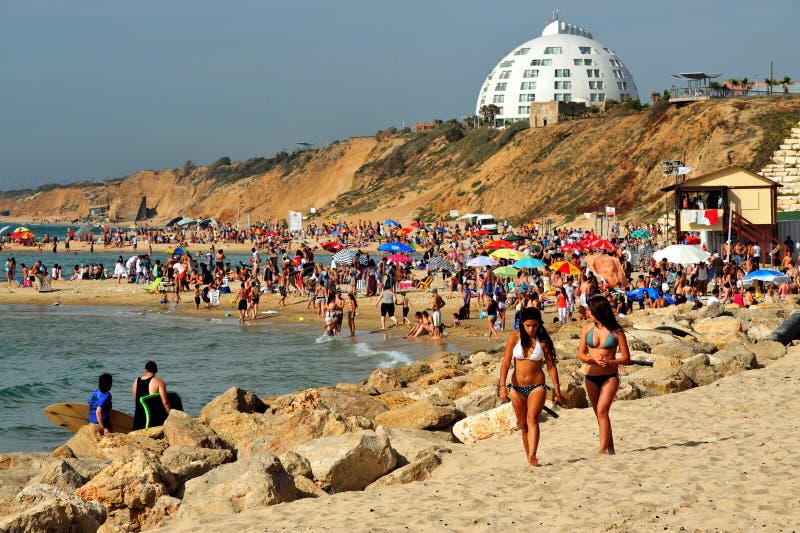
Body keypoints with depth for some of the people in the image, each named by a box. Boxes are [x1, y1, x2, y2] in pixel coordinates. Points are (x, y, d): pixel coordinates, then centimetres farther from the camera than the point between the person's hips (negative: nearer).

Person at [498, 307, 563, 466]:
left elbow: (551, 366, 4)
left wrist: (557, 391, 5)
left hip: (537, 386, -2)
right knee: (523, 425, 8)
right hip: (517, 387, 2)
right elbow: (506, 363, -3)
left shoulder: (543, 341, -2)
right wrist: (502, 385, -14)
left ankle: (532, 456, -34)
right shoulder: (514, 338, -1)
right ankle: (528, 456, 18)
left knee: (532, 419, -21)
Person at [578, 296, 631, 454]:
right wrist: (594, 360, -15)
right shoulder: (587, 328, 2)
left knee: (602, 410, -19)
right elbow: (581, 354, 5)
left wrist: (610, 362, -19)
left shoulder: (616, 331, -6)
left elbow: (626, 358, -2)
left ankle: (602, 450, -23)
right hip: (591, 376, 4)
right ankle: (610, 449, 21)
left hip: (610, 376, -4)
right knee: (600, 413, 10)